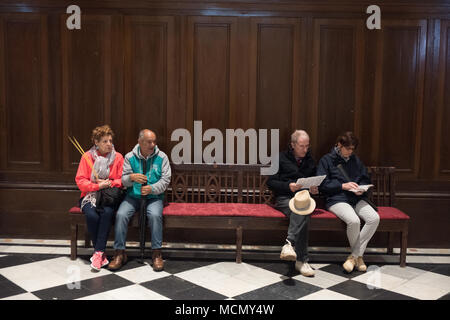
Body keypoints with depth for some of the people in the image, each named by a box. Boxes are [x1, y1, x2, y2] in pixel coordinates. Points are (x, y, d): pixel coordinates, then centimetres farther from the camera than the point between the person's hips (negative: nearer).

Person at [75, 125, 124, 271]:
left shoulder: (118, 157, 4)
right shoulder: (87, 157, 1)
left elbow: (122, 180, 5)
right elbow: (80, 181, -3)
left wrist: (109, 183, -13)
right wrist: (98, 186, -16)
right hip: (90, 195, 0)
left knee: (107, 212, -33)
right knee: (91, 215, -31)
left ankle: (98, 253, -27)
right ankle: (101, 255, -16)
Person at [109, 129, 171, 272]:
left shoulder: (161, 157, 1)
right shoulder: (130, 157, 4)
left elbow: (165, 180, -2)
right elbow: (123, 180, 1)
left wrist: (152, 188, -19)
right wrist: (132, 177, -23)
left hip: (154, 197, -1)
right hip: (133, 196, 1)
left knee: (155, 215, -31)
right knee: (121, 215, -25)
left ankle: (157, 253, -18)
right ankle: (119, 252, -11)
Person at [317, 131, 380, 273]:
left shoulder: (355, 160, 20)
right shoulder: (326, 160, 5)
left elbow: (366, 179, 22)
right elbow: (322, 184, -2)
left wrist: (361, 189, -1)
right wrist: (343, 186, -12)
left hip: (357, 199, 5)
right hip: (337, 199, -5)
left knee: (374, 218, -24)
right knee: (354, 221, -34)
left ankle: (354, 256, -14)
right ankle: (358, 256, -5)